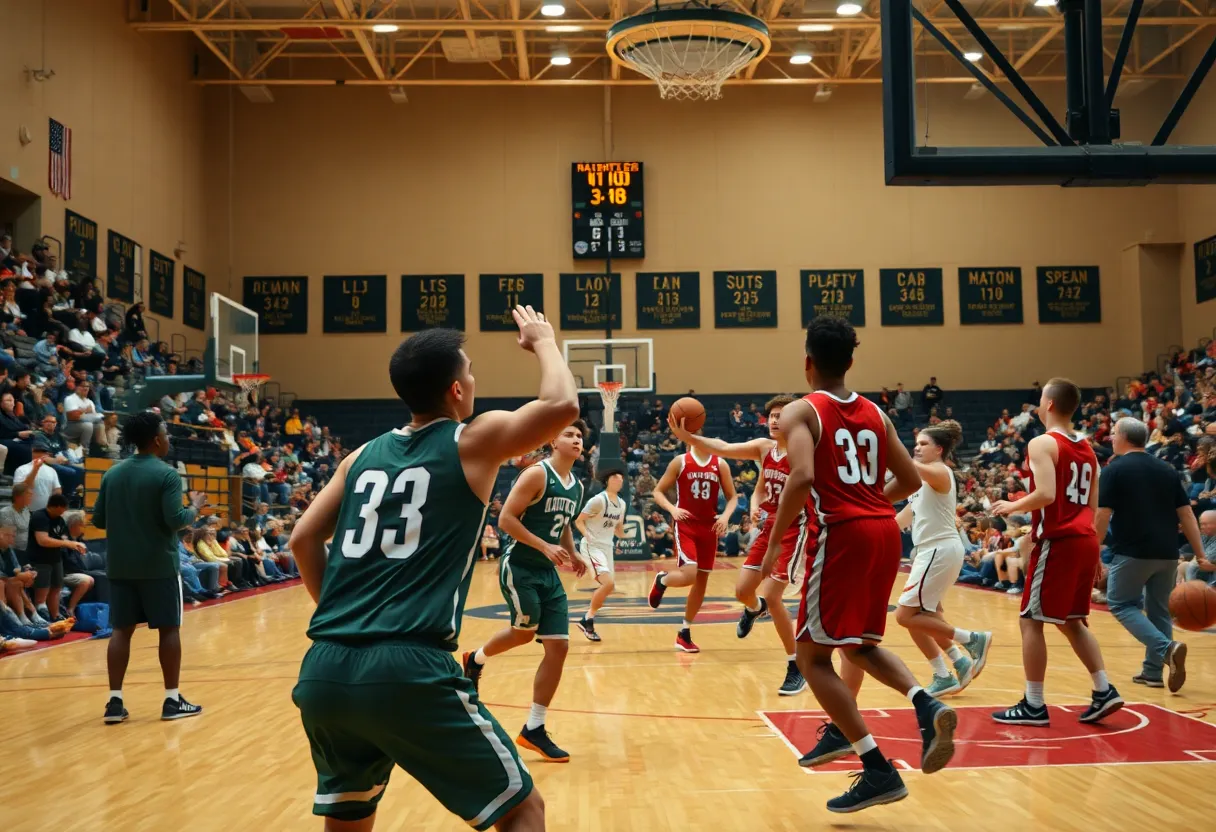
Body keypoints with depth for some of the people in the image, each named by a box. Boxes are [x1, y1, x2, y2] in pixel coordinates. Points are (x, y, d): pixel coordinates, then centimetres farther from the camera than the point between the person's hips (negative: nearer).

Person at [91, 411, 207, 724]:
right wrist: (195, 507, 0)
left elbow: (98, 519, 10)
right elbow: (175, 520, -18)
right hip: (159, 564, -5)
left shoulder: (112, 474, 7)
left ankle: (115, 701, 5)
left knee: (121, 629, 7)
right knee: (169, 628, 3)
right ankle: (172, 700, 7)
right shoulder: (166, 474, -11)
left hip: (120, 565, 5)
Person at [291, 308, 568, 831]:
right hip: (409, 671, -6)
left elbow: (303, 541, 17)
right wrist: (542, 341, 18)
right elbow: (561, 405, -1)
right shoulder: (474, 441, 4)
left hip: (324, 671, 6)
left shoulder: (364, 455, 18)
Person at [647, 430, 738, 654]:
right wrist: (673, 509, -18)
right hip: (686, 526, -4)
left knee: (701, 581, 8)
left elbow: (732, 497, 9)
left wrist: (725, 515, -11)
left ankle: (684, 633, 21)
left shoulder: (720, 464, 3)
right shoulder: (680, 462, -4)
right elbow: (658, 491, 0)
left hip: (709, 527, 4)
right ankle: (661, 581, 13)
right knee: (689, 575, -22)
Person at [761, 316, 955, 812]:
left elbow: (802, 477, -19)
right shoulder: (874, 413, 16)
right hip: (884, 530, 7)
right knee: (857, 642, 25)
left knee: (813, 655, 3)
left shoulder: (801, 412, -3)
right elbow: (910, 480, 17)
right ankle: (926, 706, 1)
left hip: (843, 534, -7)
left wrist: (774, 543, -11)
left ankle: (879, 771, -4)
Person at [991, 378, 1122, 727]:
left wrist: (1012, 506, -6)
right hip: (1085, 540, 8)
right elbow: (1092, 505, 17)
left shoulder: (1043, 444, -9)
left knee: (1031, 620, 1)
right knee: (1072, 621, 19)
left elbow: (1046, 494, -22)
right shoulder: (1087, 449, 16)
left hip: (1058, 542, -8)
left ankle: (1034, 705, 3)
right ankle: (1104, 691, 11)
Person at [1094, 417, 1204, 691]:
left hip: (1133, 551, -5)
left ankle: (1166, 648, -13)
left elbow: (1102, 516, -9)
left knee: (1121, 604, 8)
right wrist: (1200, 555, 11)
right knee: (1159, 609, 17)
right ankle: (1153, 671, 17)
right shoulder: (1167, 470, 12)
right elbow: (1186, 514, 9)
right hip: (1167, 553, 5)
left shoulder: (1114, 470, -3)